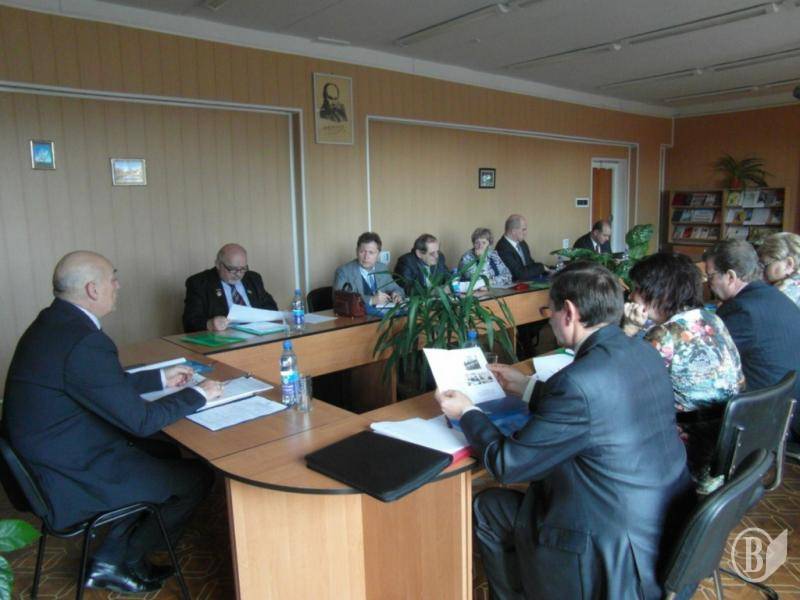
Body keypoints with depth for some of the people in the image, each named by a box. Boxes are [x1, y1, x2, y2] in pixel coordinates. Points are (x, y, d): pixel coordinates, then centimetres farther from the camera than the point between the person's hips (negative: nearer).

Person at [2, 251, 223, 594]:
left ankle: (113, 557, 24)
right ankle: (123, 562, 19)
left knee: (167, 453, 22)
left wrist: (160, 378, 20)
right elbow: (140, 420, -23)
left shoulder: (51, 323, 2)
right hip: (72, 479, -10)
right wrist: (198, 394, -9)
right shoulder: (85, 341, -29)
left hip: (48, 460, 10)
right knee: (198, 475, 0)